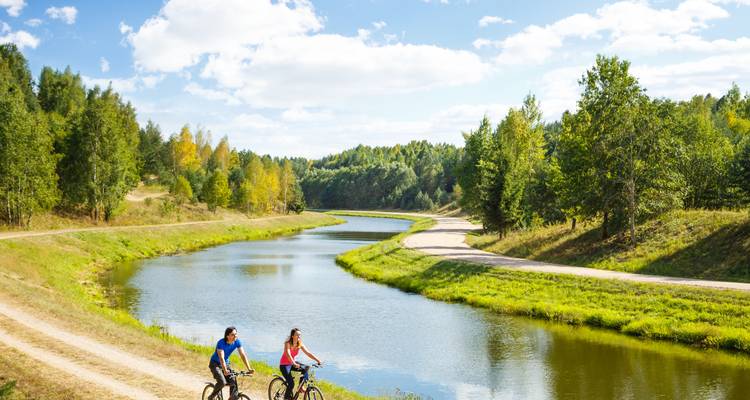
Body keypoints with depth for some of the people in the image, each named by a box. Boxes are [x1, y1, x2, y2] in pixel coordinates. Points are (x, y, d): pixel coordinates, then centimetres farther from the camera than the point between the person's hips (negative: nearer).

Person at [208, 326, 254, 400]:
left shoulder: (237, 342, -14)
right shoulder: (221, 343, -28)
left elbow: (243, 355, -15)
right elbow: (221, 358, -38)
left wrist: (249, 369, -24)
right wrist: (225, 370, -51)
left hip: (226, 363, 5)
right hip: (215, 364, -5)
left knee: (234, 383, -12)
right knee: (222, 382, -25)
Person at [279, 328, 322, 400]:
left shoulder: (300, 344, -6)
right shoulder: (288, 343, -22)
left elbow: (308, 353, -12)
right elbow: (288, 355, -38)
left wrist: (318, 360, -26)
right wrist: (294, 364, -54)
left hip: (291, 364, 6)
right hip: (284, 365, -6)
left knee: (305, 370, -20)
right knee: (291, 383, -18)